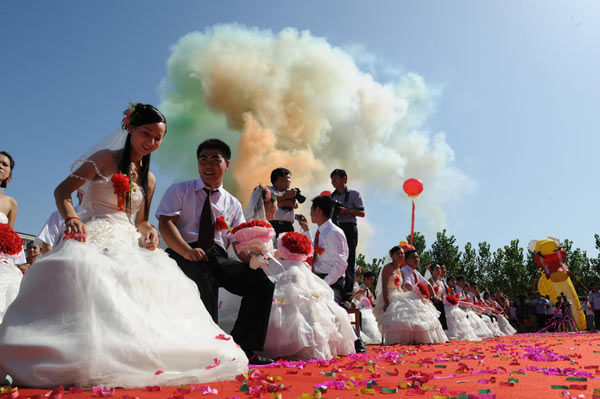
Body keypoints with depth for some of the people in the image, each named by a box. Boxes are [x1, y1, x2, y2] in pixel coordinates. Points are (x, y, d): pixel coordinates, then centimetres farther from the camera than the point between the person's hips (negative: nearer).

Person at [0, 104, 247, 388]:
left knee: (164, 278, -20)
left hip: (127, 244, 6)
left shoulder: (149, 180, 19)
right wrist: (71, 218, -21)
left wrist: (149, 231, -1)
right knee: (80, 268, -39)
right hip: (94, 237, -6)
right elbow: (62, 191, -1)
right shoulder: (106, 158, 3)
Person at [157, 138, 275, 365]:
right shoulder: (180, 190, 13)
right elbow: (165, 223, -2)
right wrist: (187, 251, -22)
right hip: (184, 255, -4)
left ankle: (242, 348, -14)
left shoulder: (232, 203, 21)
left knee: (262, 282, -19)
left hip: (219, 258, 4)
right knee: (203, 279, -40)